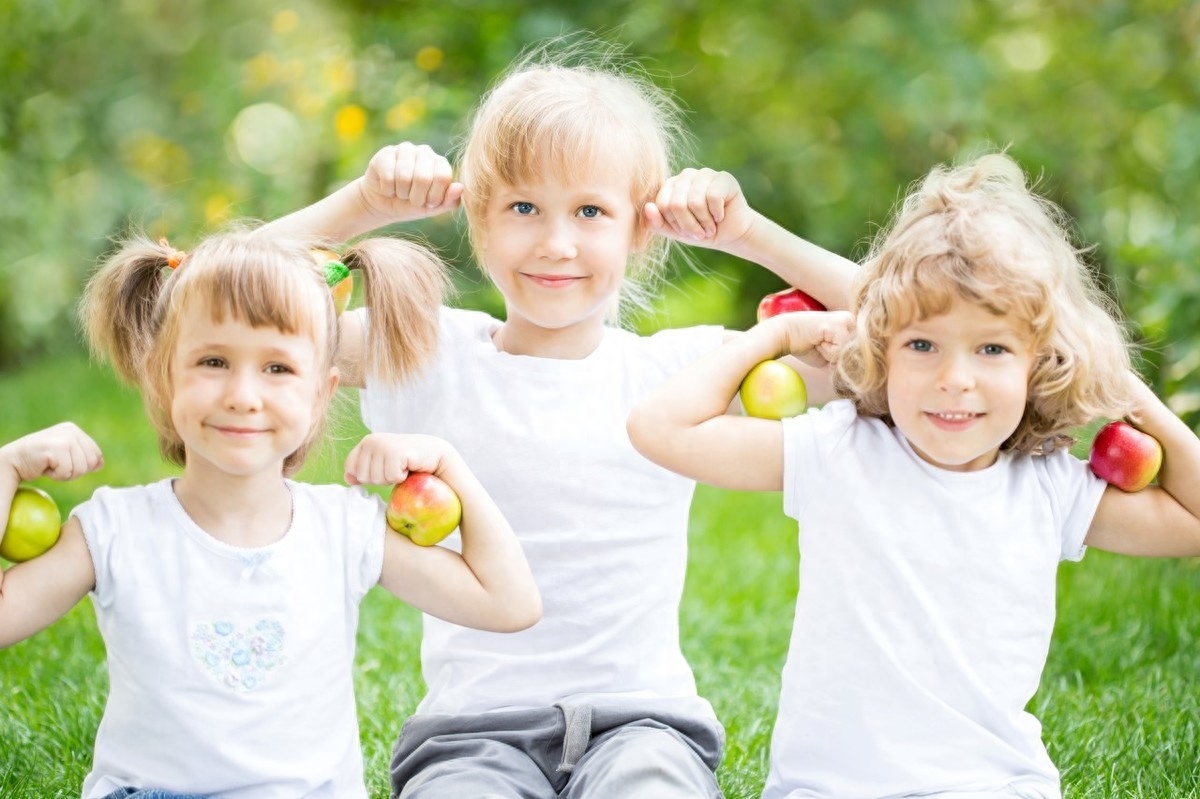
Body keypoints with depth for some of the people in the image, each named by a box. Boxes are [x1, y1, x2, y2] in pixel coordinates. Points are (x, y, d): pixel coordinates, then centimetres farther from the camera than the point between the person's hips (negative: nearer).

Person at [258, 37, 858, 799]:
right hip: (475, 723, 0)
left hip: (642, 714, 0)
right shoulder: (432, 356, 4)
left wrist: (746, 232, -3)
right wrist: (366, 202, -6)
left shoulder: (678, 369, 5)